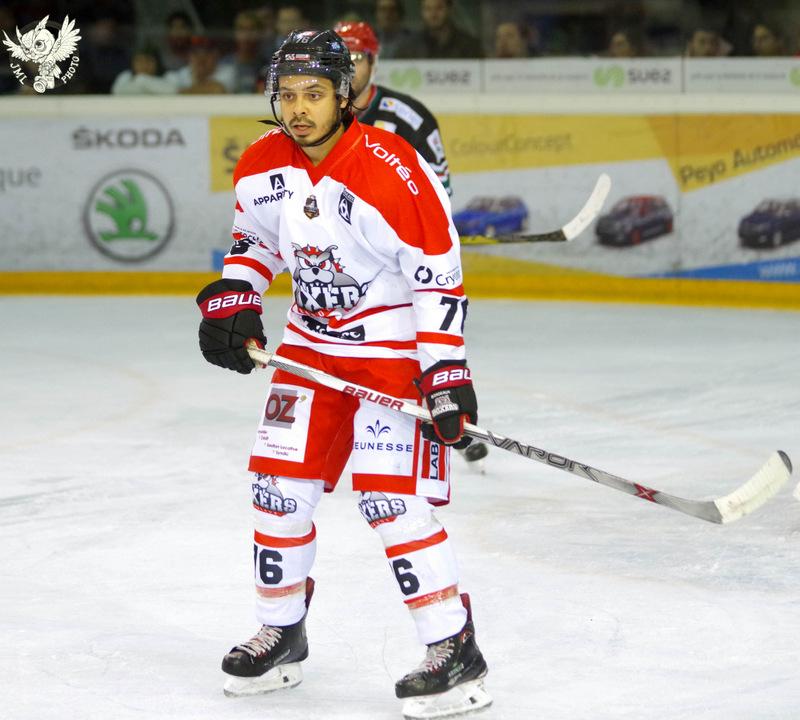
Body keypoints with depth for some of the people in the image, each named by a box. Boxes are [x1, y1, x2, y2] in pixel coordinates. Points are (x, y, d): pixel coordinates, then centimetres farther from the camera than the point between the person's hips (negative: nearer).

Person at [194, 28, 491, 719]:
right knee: (279, 485, 7)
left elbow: (439, 274, -20)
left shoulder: (393, 171, -23)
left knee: (391, 497, -16)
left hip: (395, 348, -7)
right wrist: (231, 297, 0)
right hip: (312, 346, 7)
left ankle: (456, 653, -9)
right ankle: (281, 635, 26)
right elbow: (256, 238, 17)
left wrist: (446, 376, -23)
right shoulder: (262, 165, -3)